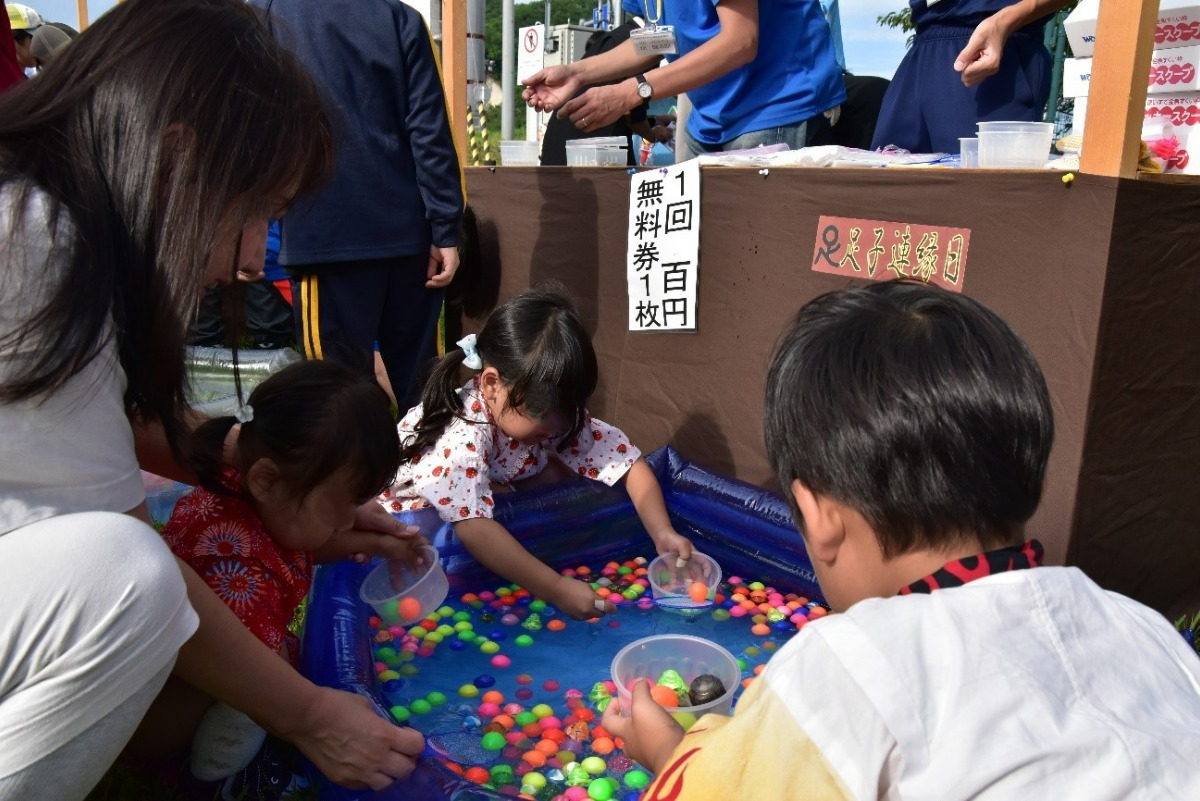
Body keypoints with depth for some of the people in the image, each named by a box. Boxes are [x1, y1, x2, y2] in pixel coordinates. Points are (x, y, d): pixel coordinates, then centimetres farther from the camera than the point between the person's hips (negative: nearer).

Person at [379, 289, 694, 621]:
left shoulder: (552, 411, -19)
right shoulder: (459, 436, -39)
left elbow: (631, 464, -16)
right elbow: (475, 528, -48)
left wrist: (663, 533, -30)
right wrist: (556, 590, -50)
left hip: (498, 508, 7)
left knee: (555, 470, -13)